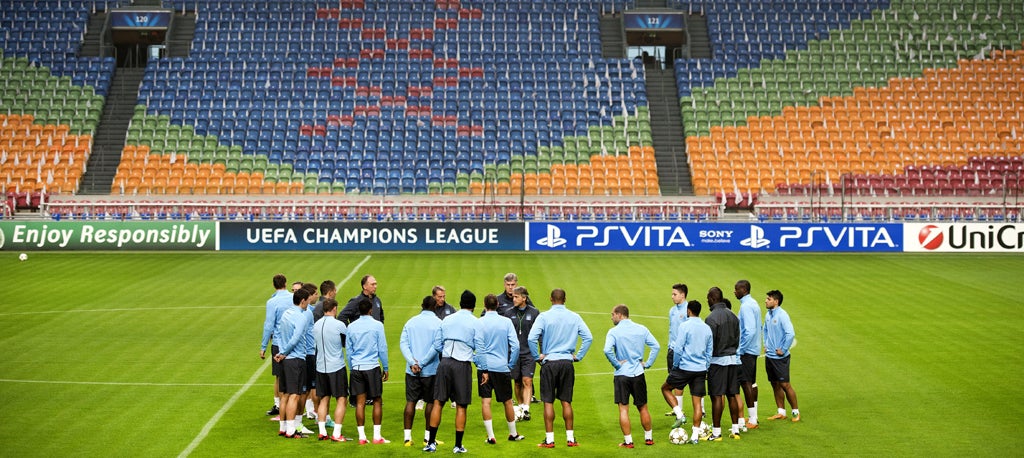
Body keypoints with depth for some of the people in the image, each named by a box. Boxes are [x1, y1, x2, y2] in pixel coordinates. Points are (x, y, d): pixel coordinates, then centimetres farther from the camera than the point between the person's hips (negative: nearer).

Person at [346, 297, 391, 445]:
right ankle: (377, 436, 5)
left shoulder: (351, 327, 5)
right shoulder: (377, 325, -4)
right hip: (373, 367, -3)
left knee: (360, 402, 5)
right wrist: (385, 368, 8)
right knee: (377, 401, 5)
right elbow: (382, 348, -1)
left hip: (356, 368, 3)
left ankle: (362, 436, 6)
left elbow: (348, 349, 11)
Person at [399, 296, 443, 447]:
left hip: (411, 370, 3)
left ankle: (407, 437, 7)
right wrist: (422, 363, -12)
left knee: (410, 401, 8)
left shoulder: (410, 322, 7)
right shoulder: (438, 323, -5)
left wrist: (413, 362, -11)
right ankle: (428, 437, 14)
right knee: (431, 402, 9)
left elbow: (403, 343, -2)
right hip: (431, 370, -3)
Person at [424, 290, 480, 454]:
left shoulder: (446, 320, 10)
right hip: (463, 365, -3)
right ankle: (458, 445, 9)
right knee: (461, 406, 5)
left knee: (438, 402, 7)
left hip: (444, 363, 3)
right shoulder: (475, 323, 1)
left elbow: (437, 345, 12)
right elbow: (479, 348, 1)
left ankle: (431, 442, 9)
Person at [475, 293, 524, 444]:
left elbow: (479, 347, -9)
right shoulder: (506, 321, 0)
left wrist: (484, 369, -8)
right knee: (507, 401, 13)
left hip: (485, 366, -1)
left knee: (485, 401, 2)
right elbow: (515, 345, -4)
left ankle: (491, 436, -3)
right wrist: (511, 365, 6)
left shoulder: (479, 322, -4)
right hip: (502, 367, 1)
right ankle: (513, 434, 26)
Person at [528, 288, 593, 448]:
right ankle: (570, 438, 13)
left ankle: (549, 439, 5)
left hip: (549, 362, -3)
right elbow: (588, 337, -2)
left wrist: (537, 356, -3)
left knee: (548, 402, 3)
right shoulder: (574, 317, 2)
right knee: (566, 401, 10)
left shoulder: (544, 316, -6)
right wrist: (578, 356, 5)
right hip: (567, 363, 3)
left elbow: (531, 338, -15)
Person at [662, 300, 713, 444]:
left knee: (665, 388, 16)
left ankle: (679, 415, 2)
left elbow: (678, 349, -13)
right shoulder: (707, 328, 9)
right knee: (697, 401, 7)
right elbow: (710, 352, 13)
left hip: (685, 367, -5)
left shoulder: (684, 326, -10)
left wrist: (674, 365, 0)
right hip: (701, 369, 5)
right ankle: (695, 435, 7)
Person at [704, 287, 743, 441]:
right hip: (733, 359, 7)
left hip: (718, 360, -7)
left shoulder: (712, 318, -14)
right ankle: (735, 430, 16)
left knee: (717, 396, -3)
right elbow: (738, 338, 14)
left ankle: (716, 432, 1)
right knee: (732, 395, 12)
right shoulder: (733, 315, 9)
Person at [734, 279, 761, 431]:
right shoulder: (753, 303, 13)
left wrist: (741, 350, -20)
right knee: (752, 383, 16)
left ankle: (751, 421, -4)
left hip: (746, 350, -10)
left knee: (746, 383, -7)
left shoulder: (746, 306, -18)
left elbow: (750, 330, -26)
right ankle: (753, 418, 24)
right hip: (754, 350, 10)